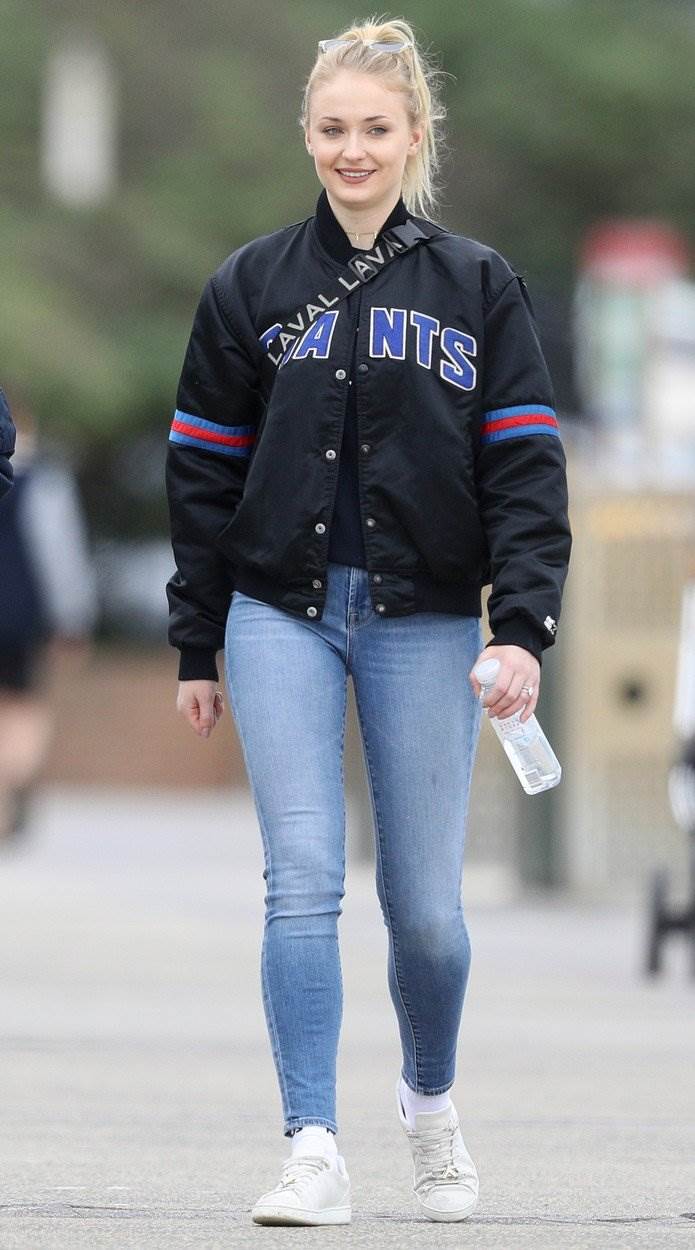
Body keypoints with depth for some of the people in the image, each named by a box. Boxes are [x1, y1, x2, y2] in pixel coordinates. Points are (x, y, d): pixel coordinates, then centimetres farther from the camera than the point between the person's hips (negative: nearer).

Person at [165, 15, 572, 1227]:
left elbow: (525, 470, 0)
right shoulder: (250, 286, 7)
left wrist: (524, 628, -12)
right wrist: (194, 648, 8)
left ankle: (429, 1099, 32)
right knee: (303, 884, -11)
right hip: (284, 616, 0)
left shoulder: (481, 288, 4)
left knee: (424, 903, 4)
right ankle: (314, 1152, -11)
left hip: (426, 624, 0)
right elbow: (203, 475, 10)